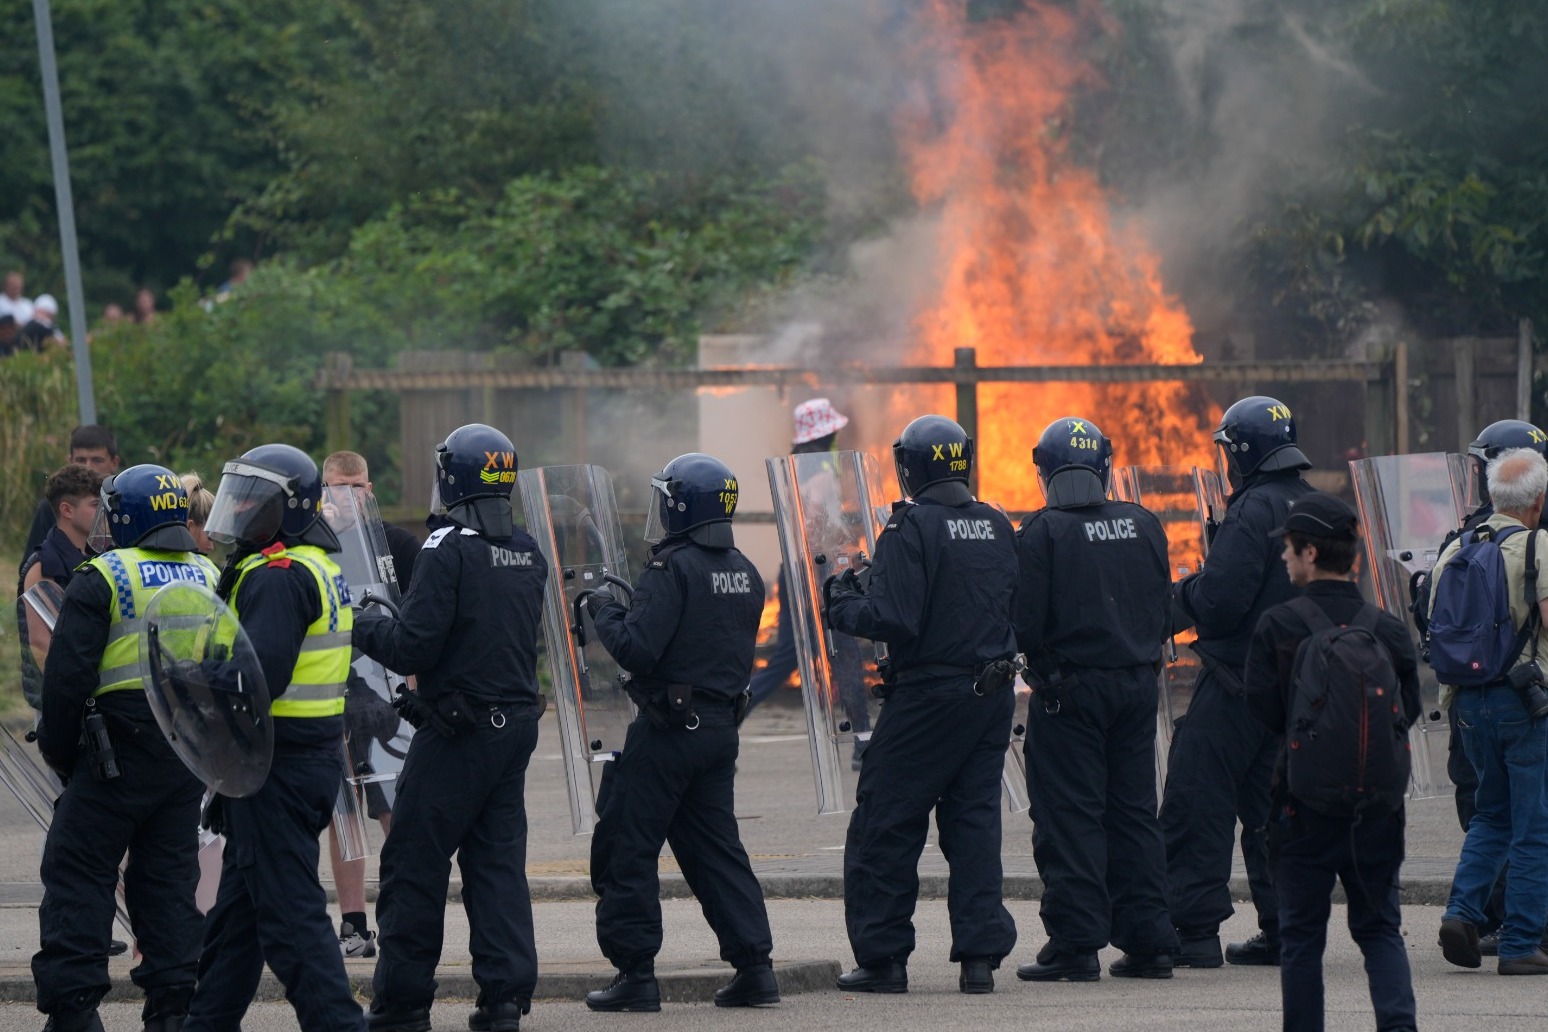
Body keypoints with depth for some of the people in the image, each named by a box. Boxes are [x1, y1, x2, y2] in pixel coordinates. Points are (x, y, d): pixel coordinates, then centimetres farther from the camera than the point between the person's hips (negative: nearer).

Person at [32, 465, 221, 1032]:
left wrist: (59, 752, -1)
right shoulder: (210, 580, 12)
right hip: (191, 757, 6)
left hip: (120, 750, -6)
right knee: (169, 876, 13)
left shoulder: (102, 581, -7)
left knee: (77, 875, 0)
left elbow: (67, 676, -12)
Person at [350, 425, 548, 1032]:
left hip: (458, 730, -7)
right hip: (517, 722, 7)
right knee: (498, 860, 10)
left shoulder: (451, 550, -15)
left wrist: (365, 628, 1)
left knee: (415, 863, 1)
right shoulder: (527, 554, 8)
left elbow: (412, 647, -18)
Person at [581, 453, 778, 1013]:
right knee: (715, 846, 14)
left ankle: (635, 972, 0)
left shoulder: (672, 570, -16)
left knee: (626, 847, 1)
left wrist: (604, 613, -3)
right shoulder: (744, 573, 10)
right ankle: (754, 963, 8)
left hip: (668, 728, -8)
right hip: (721, 727, 8)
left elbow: (637, 650, -22)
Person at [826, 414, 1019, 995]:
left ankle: (883, 957, 3)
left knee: (884, 827, 3)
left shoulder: (910, 529, -13)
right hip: (993, 695, 6)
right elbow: (1015, 607, 13)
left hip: (929, 697, -6)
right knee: (974, 821, 10)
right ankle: (980, 955, 6)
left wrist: (843, 604, -2)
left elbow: (894, 618, -20)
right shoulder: (997, 527, 8)